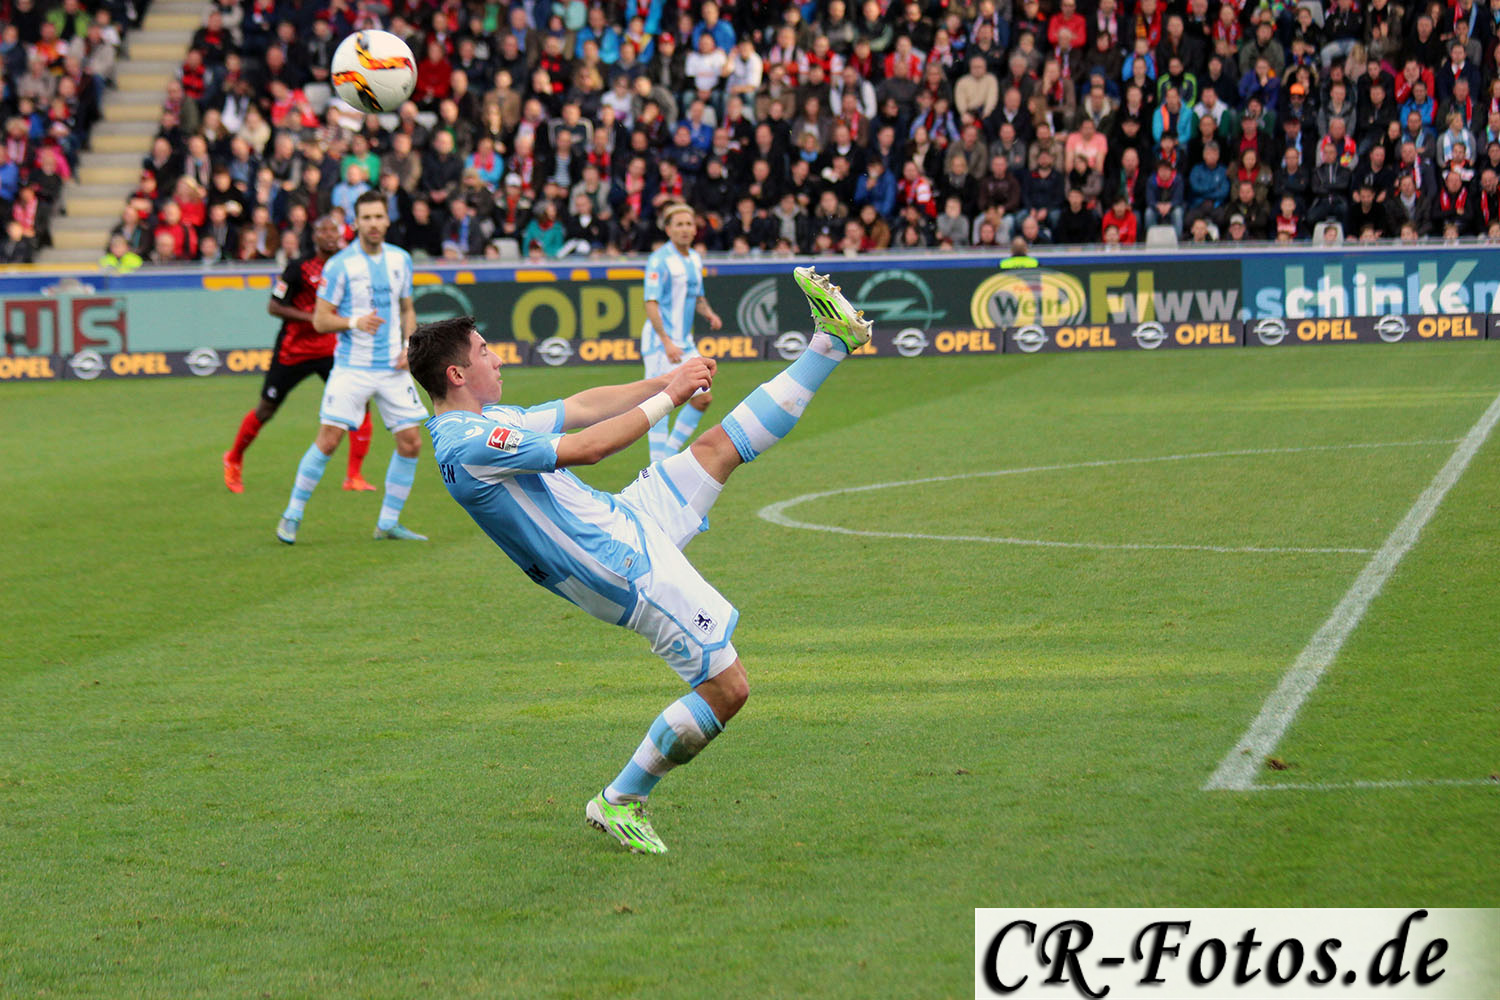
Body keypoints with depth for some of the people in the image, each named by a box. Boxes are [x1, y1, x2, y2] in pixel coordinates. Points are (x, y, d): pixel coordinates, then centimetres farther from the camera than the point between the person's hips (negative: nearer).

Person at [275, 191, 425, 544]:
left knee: (411, 442, 0)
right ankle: (292, 514, 4)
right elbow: (319, 319, -7)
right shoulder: (339, 265, -8)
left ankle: (388, 522, 12)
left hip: (392, 369, 5)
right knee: (328, 439, -11)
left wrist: (408, 346, 3)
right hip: (351, 367, -5)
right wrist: (354, 322, -24)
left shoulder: (400, 259, 7)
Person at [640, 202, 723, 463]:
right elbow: (651, 304, -18)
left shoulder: (694, 258, 12)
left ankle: (671, 451, 17)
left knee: (703, 398, 6)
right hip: (660, 342, -8)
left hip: (684, 343, 8)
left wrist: (709, 314, 3)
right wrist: (666, 342, -26)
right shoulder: (660, 260, -12)